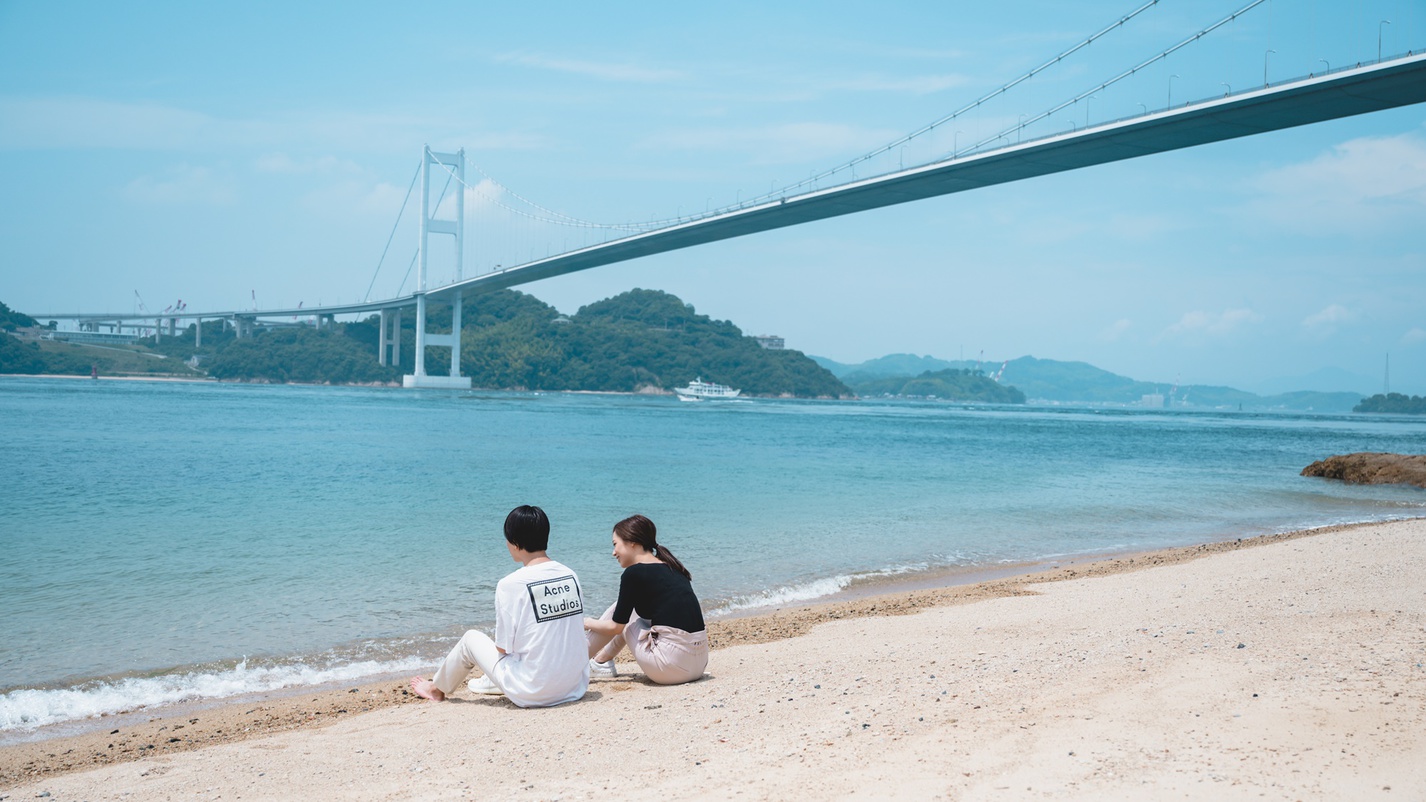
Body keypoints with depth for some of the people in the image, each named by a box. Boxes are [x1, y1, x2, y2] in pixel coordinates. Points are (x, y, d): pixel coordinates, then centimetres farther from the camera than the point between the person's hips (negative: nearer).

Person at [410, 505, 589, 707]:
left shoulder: (510, 584, -13)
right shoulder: (570, 576, 1)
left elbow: (503, 647, -8)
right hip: (575, 688, 4)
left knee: (471, 639, 18)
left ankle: (438, 689, 44)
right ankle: (495, 682, 49)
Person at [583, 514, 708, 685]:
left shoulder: (634, 573, -6)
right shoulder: (673, 568, 15)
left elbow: (615, 627, 2)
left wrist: (587, 623, 23)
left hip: (672, 666, -7)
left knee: (620, 610, 15)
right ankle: (602, 660, 35)